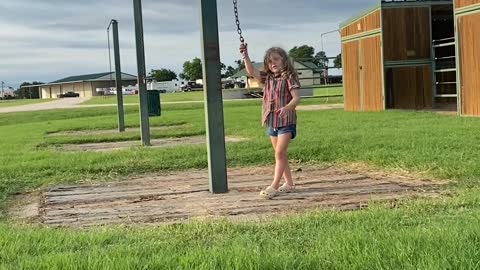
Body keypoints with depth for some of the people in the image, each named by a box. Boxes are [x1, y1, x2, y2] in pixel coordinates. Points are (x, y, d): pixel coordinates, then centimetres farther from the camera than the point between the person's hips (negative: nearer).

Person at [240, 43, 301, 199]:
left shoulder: (289, 77, -9)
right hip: (271, 121, 7)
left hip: (286, 121, -7)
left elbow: (296, 97, -17)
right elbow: (251, 72, -1)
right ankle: (289, 183, 23)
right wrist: (245, 56, -11)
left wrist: (287, 107, -35)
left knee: (279, 153, -11)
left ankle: (274, 186, -11)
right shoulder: (267, 78, 9)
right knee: (280, 154, 13)